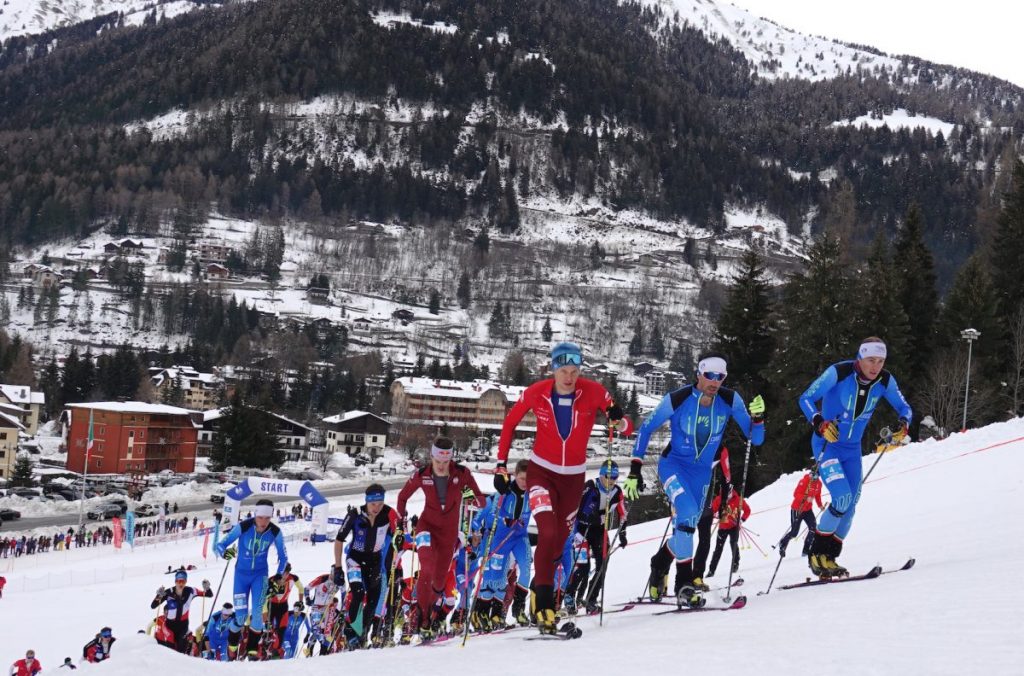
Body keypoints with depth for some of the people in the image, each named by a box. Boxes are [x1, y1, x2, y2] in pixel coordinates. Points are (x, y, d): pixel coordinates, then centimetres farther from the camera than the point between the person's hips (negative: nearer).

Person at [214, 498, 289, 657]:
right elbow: (220, 545, -19)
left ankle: (253, 648, 1)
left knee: (257, 612, -13)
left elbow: (283, 557, 0)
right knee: (240, 614, -3)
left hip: (260, 573, 1)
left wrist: (279, 576, -10)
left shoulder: (275, 532, -16)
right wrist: (224, 552, -41)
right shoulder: (242, 527, -23)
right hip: (241, 572, -1)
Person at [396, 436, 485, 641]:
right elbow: (403, 497, 5)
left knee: (439, 579, 11)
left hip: (450, 532, 2)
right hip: (427, 526, -2)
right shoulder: (422, 475, -12)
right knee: (427, 569, -26)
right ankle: (421, 617, -20)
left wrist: (471, 497, -35)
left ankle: (427, 609, 37)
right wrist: (400, 526, 6)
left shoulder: (462, 474, -15)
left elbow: (482, 502, -12)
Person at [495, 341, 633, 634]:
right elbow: (510, 423, 1)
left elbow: (628, 429, -13)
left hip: (574, 477, 2)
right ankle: (544, 606, -14)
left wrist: (618, 420, -37)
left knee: (558, 543, 11)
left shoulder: (593, 392, -15)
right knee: (548, 534, -22)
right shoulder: (536, 393, -15)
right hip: (541, 472, -2)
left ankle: (539, 588, 38)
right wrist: (501, 465, -1)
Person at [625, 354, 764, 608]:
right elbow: (646, 428, -7)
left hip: (702, 472, 4)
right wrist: (635, 469, -10)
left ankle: (659, 564, 40)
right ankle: (684, 583, -17)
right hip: (673, 465, -4)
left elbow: (755, 439, -8)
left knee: (686, 528, 10)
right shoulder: (677, 400, -20)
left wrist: (757, 417, -30)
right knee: (688, 516, -26)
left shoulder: (730, 400, -13)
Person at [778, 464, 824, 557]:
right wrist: (806, 498, -39)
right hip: (797, 509, -6)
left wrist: (820, 505, 5)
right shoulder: (804, 480, -20)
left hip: (808, 509, 6)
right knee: (794, 532, -4)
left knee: (813, 528, -15)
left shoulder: (818, 483, 1)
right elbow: (796, 494, -25)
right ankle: (782, 544, 26)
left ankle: (806, 550, -5)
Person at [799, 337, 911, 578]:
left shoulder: (885, 381, -8)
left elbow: (904, 408, 4)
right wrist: (819, 422, -37)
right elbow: (806, 399, -20)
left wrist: (903, 424, -19)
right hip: (826, 444, -6)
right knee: (842, 498, -21)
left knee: (850, 506, 4)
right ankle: (817, 553, -6)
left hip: (852, 449, 6)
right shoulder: (838, 372, -22)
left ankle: (829, 558, 19)